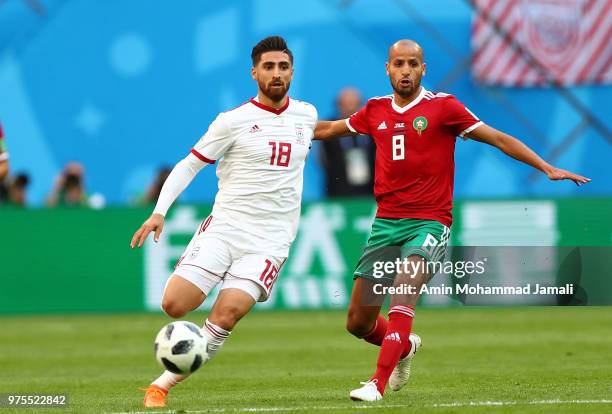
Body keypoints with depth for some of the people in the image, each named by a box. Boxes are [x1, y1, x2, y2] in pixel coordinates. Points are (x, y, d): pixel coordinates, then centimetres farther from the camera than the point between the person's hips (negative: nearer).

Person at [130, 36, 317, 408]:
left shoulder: (307, 115, 9)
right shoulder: (234, 121, -3)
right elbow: (188, 165, 0)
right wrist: (160, 212, -11)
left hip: (270, 239, 1)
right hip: (224, 227, -1)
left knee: (228, 312, -21)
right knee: (174, 305, -16)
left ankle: (163, 385, -12)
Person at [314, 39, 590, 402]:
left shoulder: (442, 106, -3)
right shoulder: (376, 110, 9)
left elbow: (499, 139, -1)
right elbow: (329, 129, 28)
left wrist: (547, 168, -7)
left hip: (429, 222, -5)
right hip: (386, 222, 5)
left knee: (405, 288, -31)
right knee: (358, 323, 5)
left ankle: (378, 383, -33)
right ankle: (405, 347, 39)